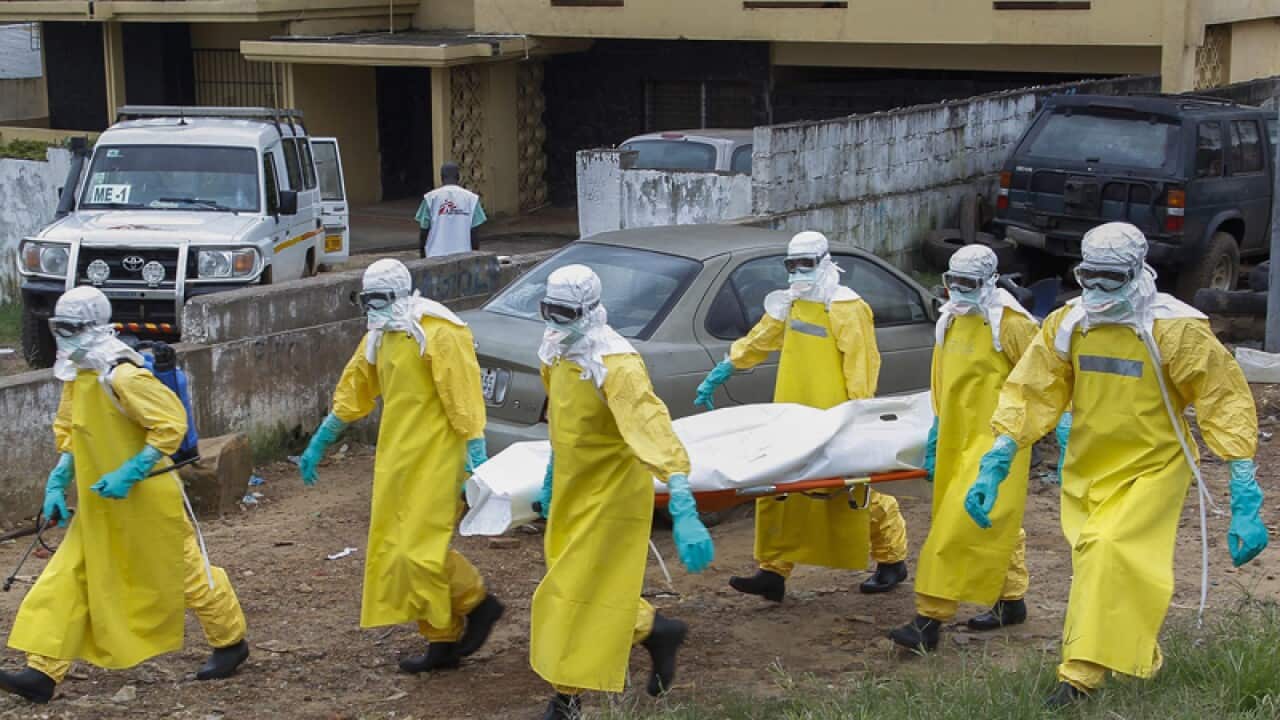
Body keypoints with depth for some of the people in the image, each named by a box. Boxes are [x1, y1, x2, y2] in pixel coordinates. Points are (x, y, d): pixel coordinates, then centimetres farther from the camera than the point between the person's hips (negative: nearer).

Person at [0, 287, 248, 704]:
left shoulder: (120, 375, -22)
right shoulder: (76, 375, 5)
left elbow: (172, 423, -23)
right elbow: (70, 434, 18)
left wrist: (129, 474, -26)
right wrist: (58, 484, 8)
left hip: (145, 498, -8)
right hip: (99, 503, 8)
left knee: (185, 572, 7)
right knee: (66, 578, 1)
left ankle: (231, 642, 28)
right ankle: (43, 673, 1)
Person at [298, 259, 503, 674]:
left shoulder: (438, 333, -14)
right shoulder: (379, 337, 13)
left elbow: (464, 398, -18)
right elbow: (352, 393, 21)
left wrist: (476, 456, -23)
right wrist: (319, 443, 23)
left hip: (435, 460, -9)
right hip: (398, 460, 9)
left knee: (423, 549, -12)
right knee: (398, 550, 8)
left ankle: (477, 604, 10)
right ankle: (443, 642, 14)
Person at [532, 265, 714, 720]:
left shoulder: (615, 365, -28)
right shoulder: (557, 353, -1)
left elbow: (655, 433, -37)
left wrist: (684, 512, -45)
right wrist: (551, 478, 25)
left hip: (611, 494, -8)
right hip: (572, 490, 8)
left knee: (579, 595, -1)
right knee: (588, 584, 18)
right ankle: (655, 630, 38)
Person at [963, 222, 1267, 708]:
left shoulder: (1175, 330, -16)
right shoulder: (1066, 325, -5)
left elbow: (1227, 404, -14)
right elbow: (1030, 395, -2)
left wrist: (1245, 500, -17)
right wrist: (995, 466, -11)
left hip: (1151, 469, -5)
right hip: (1087, 471, 5)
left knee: (1109, 555, -21)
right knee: (1096, 563, 12)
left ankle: (1082, 676, -16)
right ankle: (1141, 657, 37)